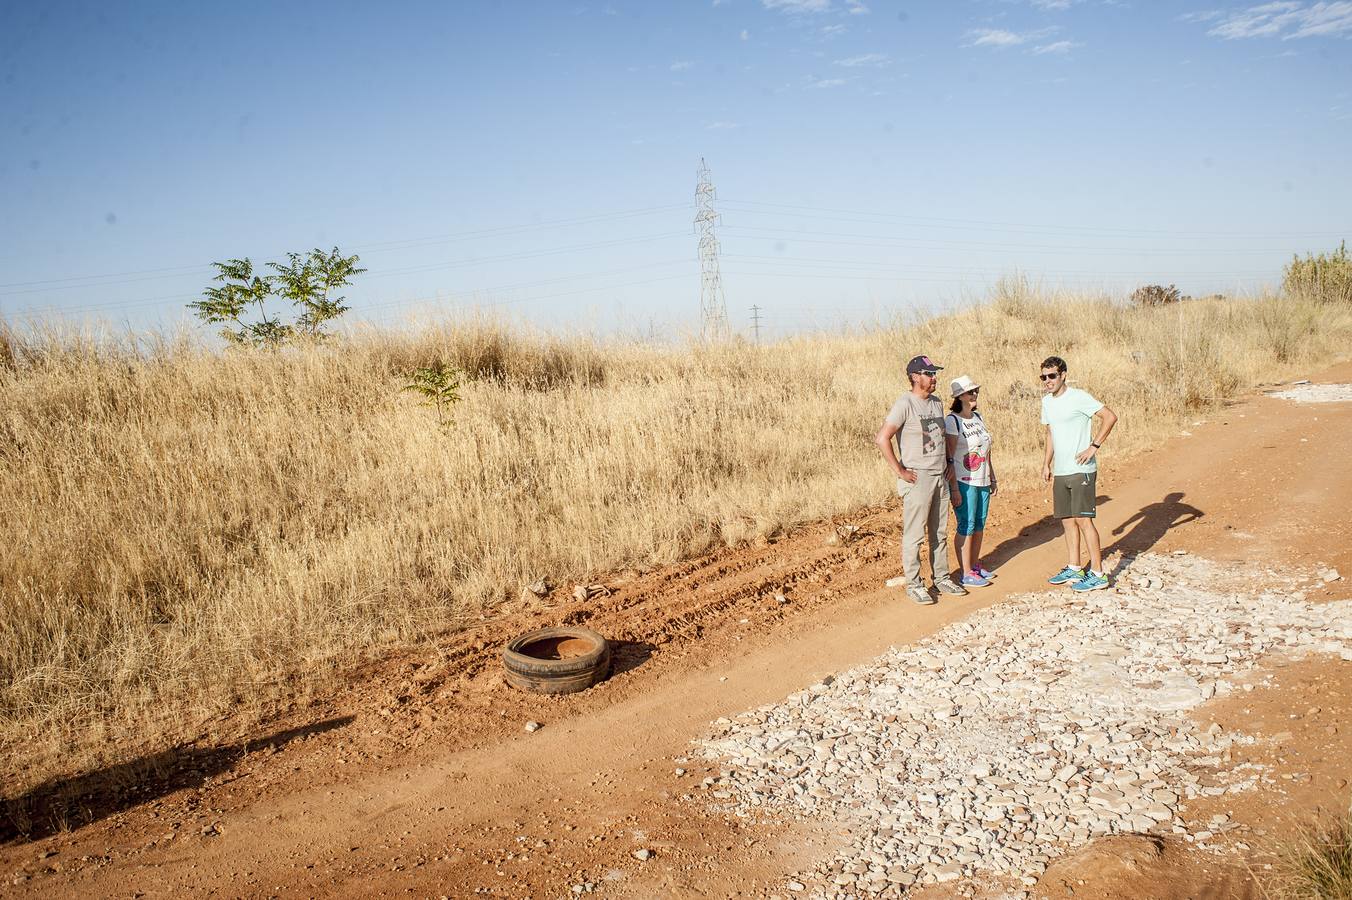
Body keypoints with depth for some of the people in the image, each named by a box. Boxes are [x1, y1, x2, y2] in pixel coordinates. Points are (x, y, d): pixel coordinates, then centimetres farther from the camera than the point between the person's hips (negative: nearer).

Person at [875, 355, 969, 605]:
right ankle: (913, 584, 8)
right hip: (917, 479, -8)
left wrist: (948, 464, 16)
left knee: (940, 533, 15)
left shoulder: (937, 402, 12)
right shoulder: (905, 404, -13)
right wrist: (900, 471, -18)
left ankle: (941, 578, 27)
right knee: (914, 535, -1)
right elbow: (882, 438, -20)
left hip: (940, 478, 8)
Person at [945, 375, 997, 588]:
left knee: (979, 525, 13)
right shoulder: (952, 421, -13)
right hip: (964, 483, -8)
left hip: (982, 481, 8)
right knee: (966, 527, -4)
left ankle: (975, 566, 25)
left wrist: (992, 478, 17)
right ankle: (966, 574, 2)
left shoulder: (978, 417, 11)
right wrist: (954, 488, -19)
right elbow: (949, 457, -16)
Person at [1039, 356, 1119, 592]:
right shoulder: (1047, 401, 12)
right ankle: (1074, 569, 21)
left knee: (1083, 519, -8)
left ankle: (1097, 574, -2)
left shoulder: (1078, 397, -12)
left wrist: (1093, 447, -18)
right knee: (1067, 519, 11)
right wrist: (1046, 464, 19)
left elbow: (1110, 416, -15)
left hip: (1081, 470, -8)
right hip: (1060, 472, 8)